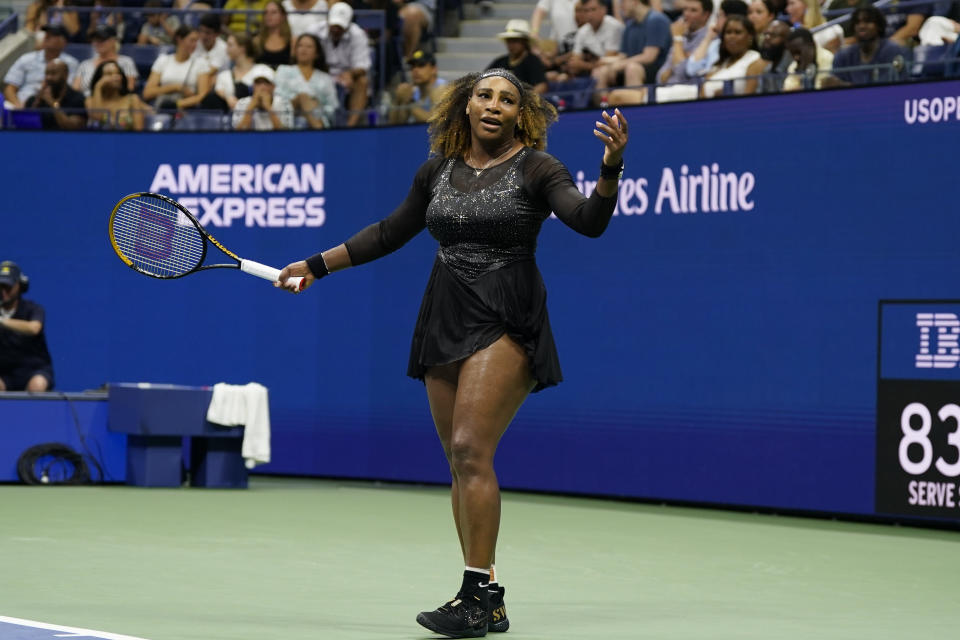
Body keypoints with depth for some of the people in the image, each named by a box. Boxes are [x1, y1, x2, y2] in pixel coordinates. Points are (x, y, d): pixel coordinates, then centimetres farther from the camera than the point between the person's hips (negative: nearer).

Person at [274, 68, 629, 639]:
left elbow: (589, 221, -19)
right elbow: (390, 233, 22)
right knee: (461, 464, 4)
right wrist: (317, 265, 23)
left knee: (470, 449, -18)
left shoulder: (535, 168, -5)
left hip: (506, 324, -6)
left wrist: (610, 169, -37)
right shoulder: (438, 171, 11)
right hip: (445, 323, 6)